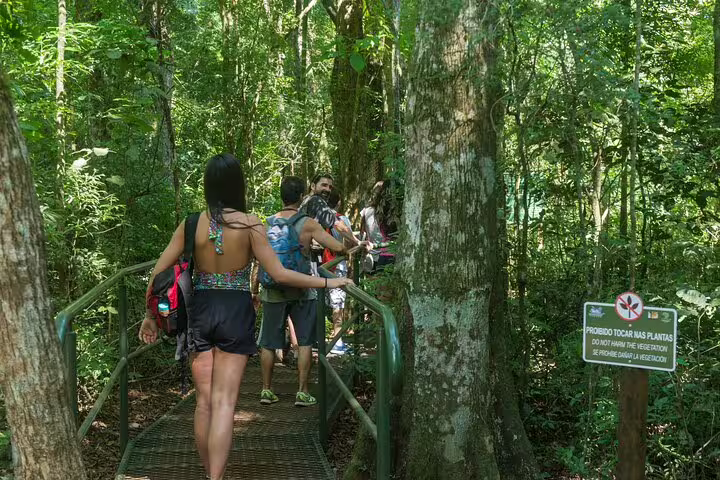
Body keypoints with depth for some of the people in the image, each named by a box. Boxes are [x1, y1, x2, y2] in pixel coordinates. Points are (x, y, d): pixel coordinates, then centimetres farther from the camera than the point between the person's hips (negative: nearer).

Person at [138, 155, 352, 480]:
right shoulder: (250, 224, -8)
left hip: (201, 312, 2)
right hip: (236, 313, -2)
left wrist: (150, 316, 12)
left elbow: (159, 271, 0)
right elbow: (279, 274, -11)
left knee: (204, 401, 13)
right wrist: (328, 282, -3)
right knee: (224, 403, -2)